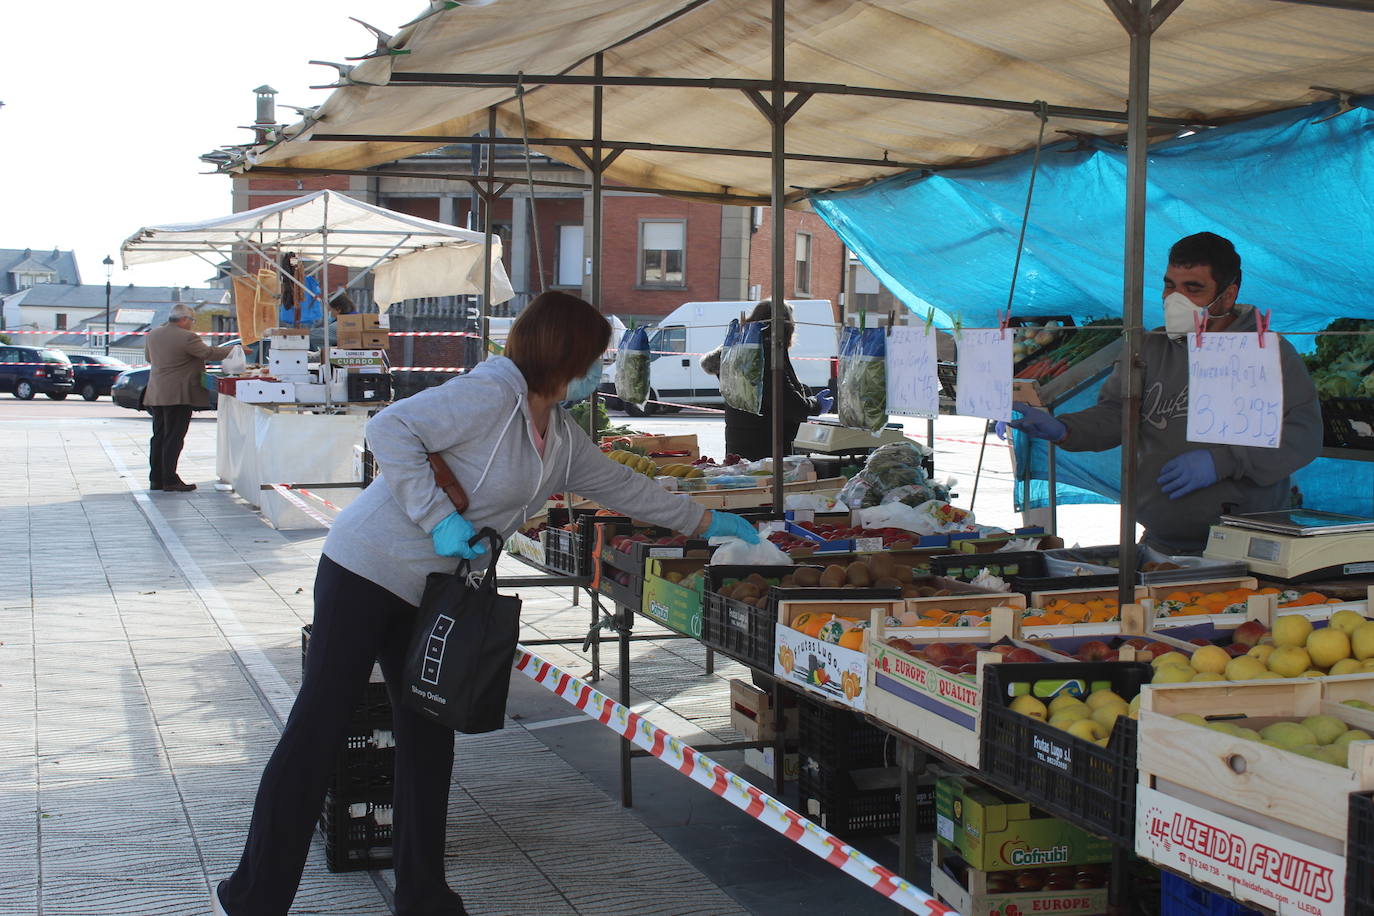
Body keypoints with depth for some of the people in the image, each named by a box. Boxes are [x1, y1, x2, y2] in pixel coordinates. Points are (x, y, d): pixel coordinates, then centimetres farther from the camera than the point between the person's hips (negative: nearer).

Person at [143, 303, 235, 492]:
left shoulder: (152, 334, 9)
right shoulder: (186, 337, -15)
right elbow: (209, 353, -13)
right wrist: (234, 350, -1)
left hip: (156, 395, 8)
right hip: (178, 395, -8)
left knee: (159, 437, 13)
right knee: (174, 438, -4)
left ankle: (155, 479, 15)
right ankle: (170, 481, -4)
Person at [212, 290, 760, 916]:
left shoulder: (560, 438, 12)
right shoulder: (491, 394, -18)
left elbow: (620, 486, 24)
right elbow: (391, 429, -22)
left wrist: (706, 523, 29)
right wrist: (438, 518, -24)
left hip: (431, 594, 9)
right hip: (368, 571, -9)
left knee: (428, 738, 9)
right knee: (319, 726, -6)